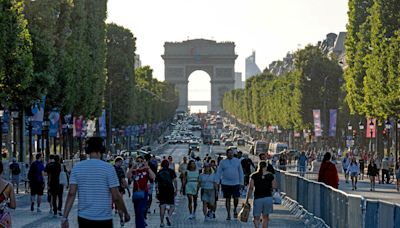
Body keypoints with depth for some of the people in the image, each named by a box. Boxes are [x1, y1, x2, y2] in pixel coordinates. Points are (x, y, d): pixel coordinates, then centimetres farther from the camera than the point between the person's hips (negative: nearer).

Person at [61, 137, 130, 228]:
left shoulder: (77, 167, 1)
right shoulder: (108, 168, -8)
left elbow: (71, 194, -5)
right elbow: (116, 197, -8)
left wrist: (65, 217, -4)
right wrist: (126, 213, 6)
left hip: (84, 218, 3)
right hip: (103, 219, -3)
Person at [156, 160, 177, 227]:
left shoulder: (158, 173, 12)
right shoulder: (171, 171, 6)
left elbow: (156, 184, 10)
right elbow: (175, 181, -2)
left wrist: (157, 192, 15)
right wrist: (176, 189, 0)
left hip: (161, 191, 2)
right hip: (170, 190, -2)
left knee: (162, 206, 3)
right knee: (172, 205, 7)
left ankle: (162, 222, -1)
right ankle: (169, 216, -20)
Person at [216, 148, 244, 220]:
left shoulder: (237, 161, 6)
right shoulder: (222, 162, 3)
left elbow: (240, 172, 10)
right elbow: (219, 172, 4)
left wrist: (241, 182, 6)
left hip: (236, 183, 0)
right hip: (226, 184, 0)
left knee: (236, 198, -8)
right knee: (227, 199, 5)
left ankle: (235, 209, 21)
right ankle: (228, 214, 15)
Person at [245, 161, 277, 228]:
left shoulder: (254, 175, -4)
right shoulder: (270, 175, -1)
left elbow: (250, 188, -6)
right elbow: (274, 186, 1)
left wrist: (247, 199, 0)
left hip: (258, 198, -2)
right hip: (268, 197, 2)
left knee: (256, 217, 3)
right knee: (265, 217, 16)